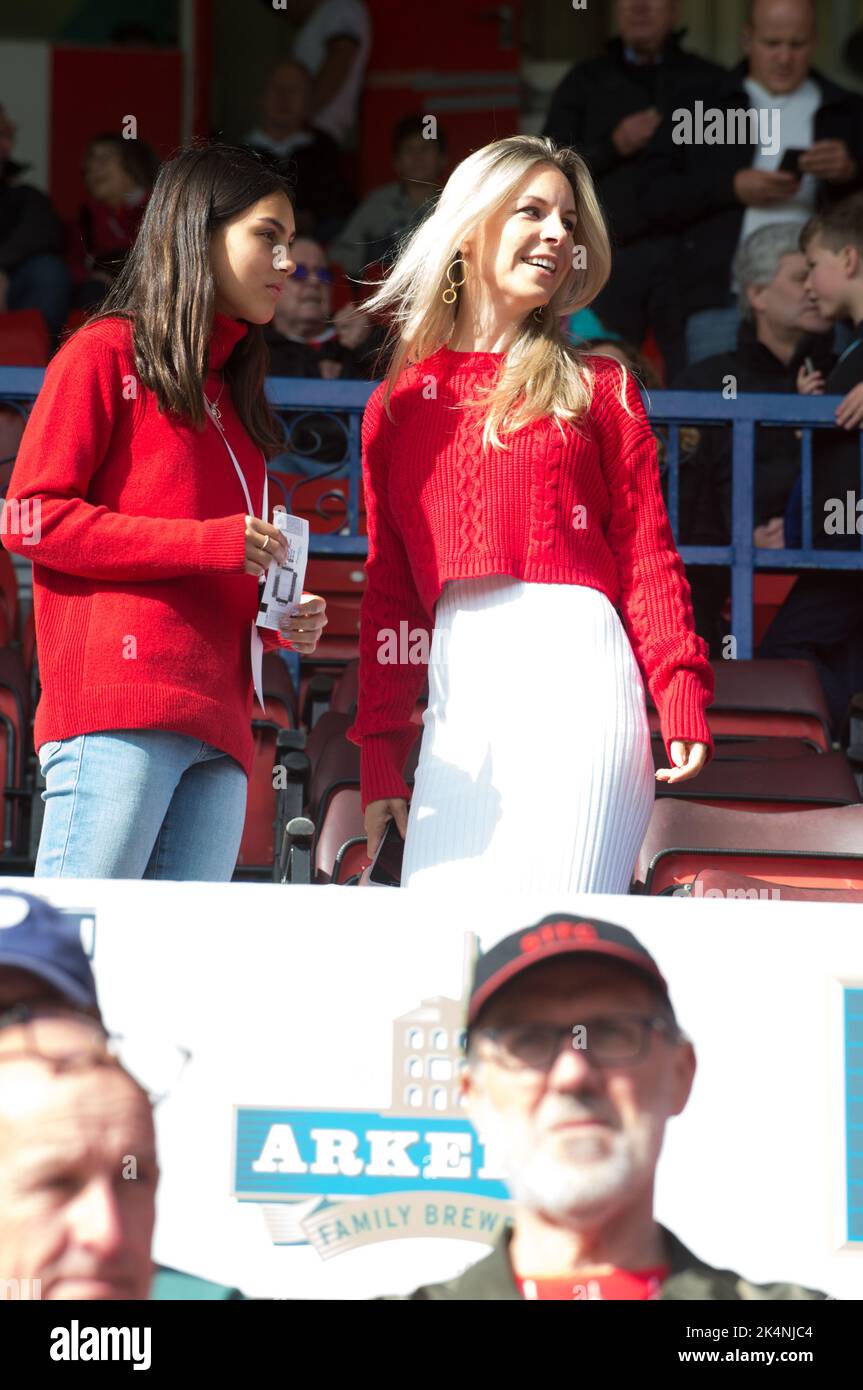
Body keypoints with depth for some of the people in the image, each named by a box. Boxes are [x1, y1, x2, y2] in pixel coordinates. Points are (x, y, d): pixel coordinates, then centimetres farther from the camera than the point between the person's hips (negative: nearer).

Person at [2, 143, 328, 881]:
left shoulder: (231, 392, 27)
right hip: (118, 708, -7)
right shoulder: (106, 352, 6)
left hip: (216, 723, 7)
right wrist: (208, 543, -9)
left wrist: (284, 622, 10)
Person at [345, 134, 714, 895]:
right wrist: (380, 758, 10)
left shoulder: (597, 388, 12)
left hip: (572, 666, -3)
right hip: (456, 692, 3)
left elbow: (648, 556, 5)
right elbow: (388, 592, 16)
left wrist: (682, 697, -10)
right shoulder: (397, 403, 17)